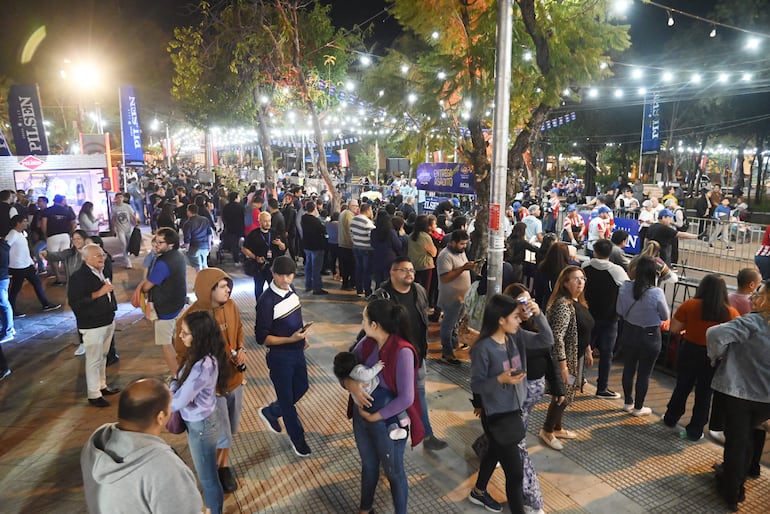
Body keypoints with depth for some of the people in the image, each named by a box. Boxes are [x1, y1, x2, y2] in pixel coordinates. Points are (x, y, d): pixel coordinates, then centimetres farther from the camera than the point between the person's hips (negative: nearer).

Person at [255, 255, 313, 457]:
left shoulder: (290, 289, -2)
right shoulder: (267, 301, -24)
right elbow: (262, 338, -21)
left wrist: (302, 335, 10)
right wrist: (291, 339, -28)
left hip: (297, 351, 7)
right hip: (279, 356, -7)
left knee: (301, 388, 22)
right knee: (287, 397, 11)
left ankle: (270, 412, 44)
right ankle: (297, 438, 30)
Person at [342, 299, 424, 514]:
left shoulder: (402, 352, -28)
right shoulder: (367, 343, -8)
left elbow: (406, 398, -28)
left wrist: (375, 416, -19)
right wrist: (350, 384, -21)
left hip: (389, 422, -6)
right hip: (361, 417, 6)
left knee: (394, 472, 18)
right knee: (368, 465, 27)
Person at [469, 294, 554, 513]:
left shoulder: (516, 337, -5)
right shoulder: (482, 348, -23)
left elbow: (547, 340, -7)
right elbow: (476, 385, -17)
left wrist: (537, 315, -20)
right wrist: (500, 379, -32)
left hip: (513, 409, 8)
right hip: (496, 414, -8)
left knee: (495, 453, 29)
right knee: (515, 472, 0)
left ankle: (478, 492, 53)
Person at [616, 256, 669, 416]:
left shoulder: (625, 287, -13)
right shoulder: (656, 293, -24)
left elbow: (619, 311, -1)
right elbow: (665, 316, -8)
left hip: (629, 332, 4)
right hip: (650, 336, -4)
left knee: (628, 368, 19)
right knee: (644, 373, 11)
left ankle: (628, 402, 33)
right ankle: (638, 407, 24)